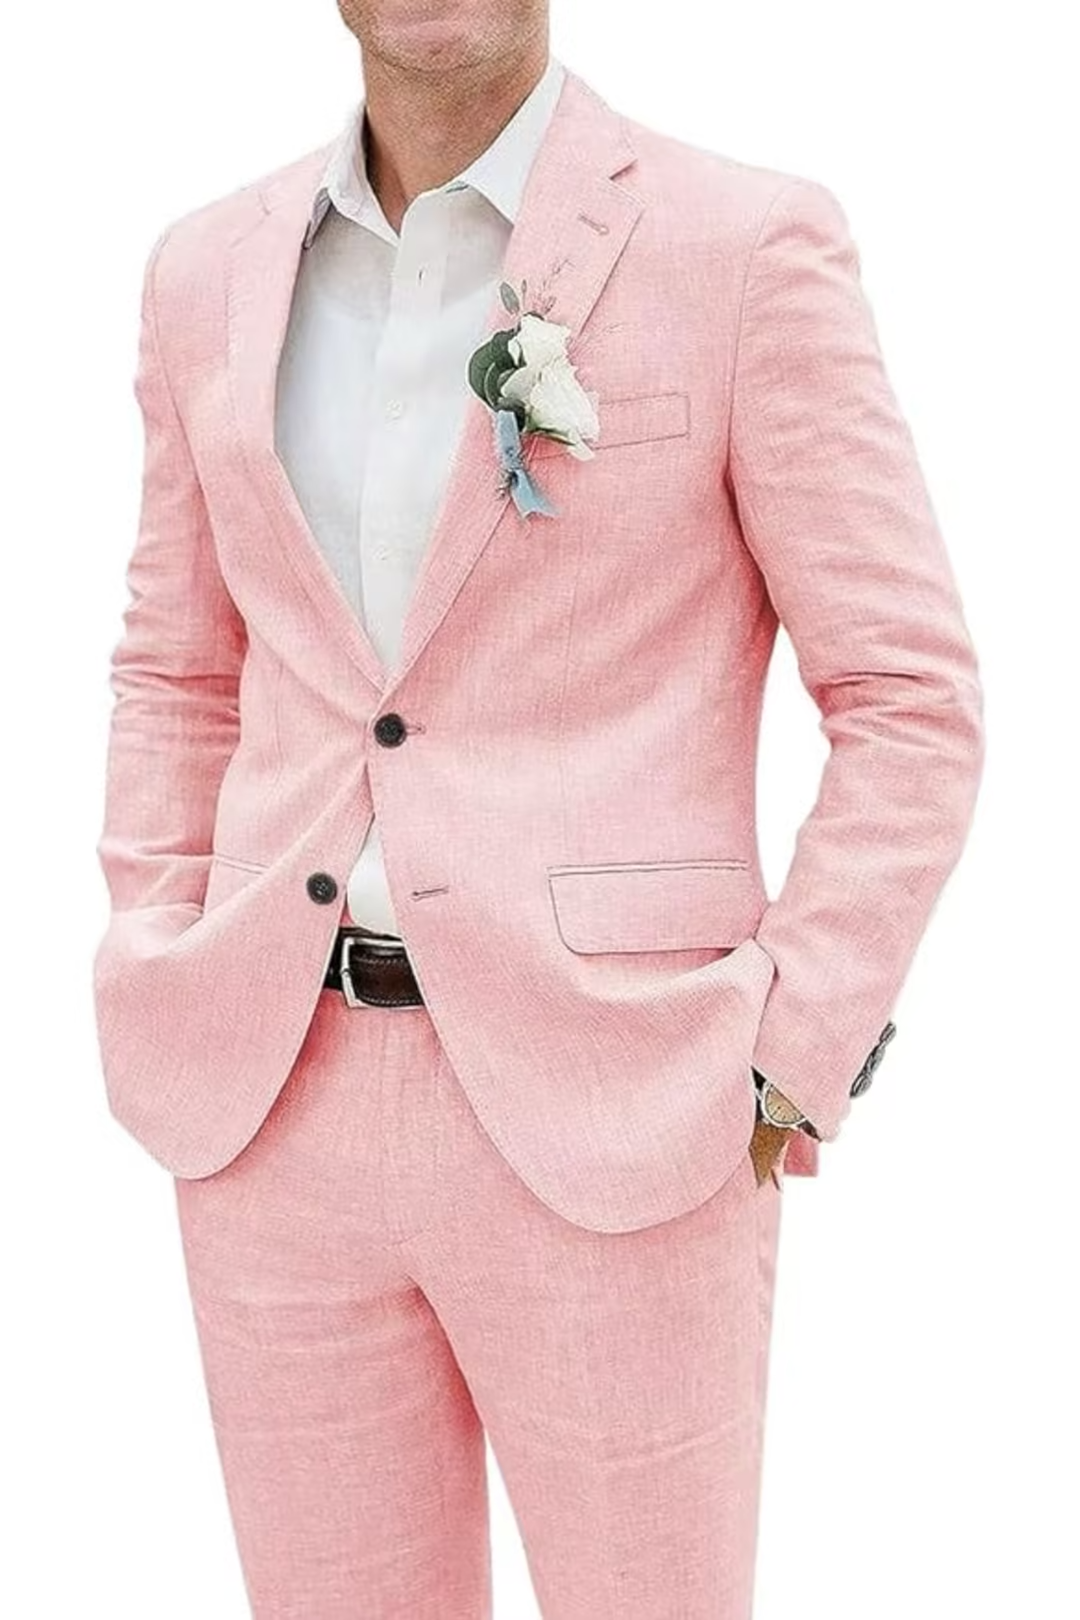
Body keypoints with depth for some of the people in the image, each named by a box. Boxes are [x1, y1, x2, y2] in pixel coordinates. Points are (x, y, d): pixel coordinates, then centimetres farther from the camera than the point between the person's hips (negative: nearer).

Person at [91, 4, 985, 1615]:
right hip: (285, 1103, 5)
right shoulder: (216, 270, 8)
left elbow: (910, 698, -5)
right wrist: (173, 1020, 6)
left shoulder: (751, 245, -6)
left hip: (609, 1114, -4)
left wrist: (781, 1083, -10)